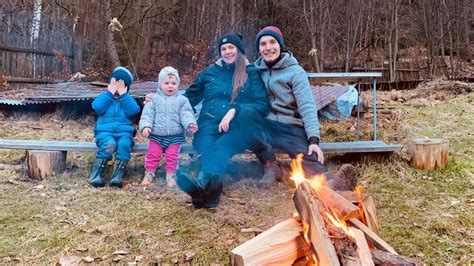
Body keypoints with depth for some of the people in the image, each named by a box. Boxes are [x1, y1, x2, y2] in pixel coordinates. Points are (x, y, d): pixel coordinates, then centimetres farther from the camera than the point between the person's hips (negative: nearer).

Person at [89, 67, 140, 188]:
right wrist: (110, 92, -4)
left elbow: (133, 111, -6)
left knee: (124, 144, -34)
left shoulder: (128, 99, 18)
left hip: (124, 132, 1)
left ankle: (117, 176, -35)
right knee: (109, 144, -34)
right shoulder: (104, 96, 18)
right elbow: (97, 108, -6)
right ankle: (96, 174, -30)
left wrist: (123, 94, -5)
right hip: (105, 131, 0)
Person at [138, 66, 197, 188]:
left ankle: (171, 175, 14)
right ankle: (149, 174, 17)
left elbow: (186, 114, -5)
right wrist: (145, 126, -16)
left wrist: (190, 124, -24)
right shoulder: (154, 99, 3)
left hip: (175, 136, -1)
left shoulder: (182, 100, 2)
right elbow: (147, 114, 0)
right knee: (153, 154, 2)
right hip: (156, 135, 1)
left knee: (172, 156, 0)